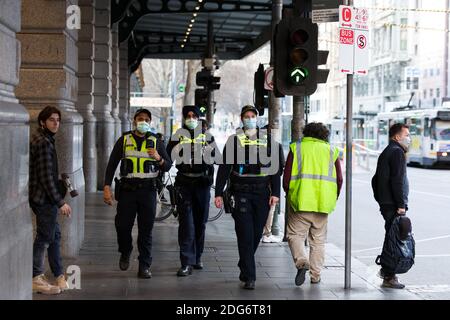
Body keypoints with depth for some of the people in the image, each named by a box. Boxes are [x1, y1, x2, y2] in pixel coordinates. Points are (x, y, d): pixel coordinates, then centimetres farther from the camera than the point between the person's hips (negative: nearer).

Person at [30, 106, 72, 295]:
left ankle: (59, 276, 23)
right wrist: (60, 202, -20)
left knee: (55, 235, 15)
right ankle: (36, 279, 6)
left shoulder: (44, 139, 13)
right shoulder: (43, 143, -18)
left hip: (42, 197, 10)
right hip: (45, 198, -10)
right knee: (45, 237, -2)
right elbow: (46, 177, -22)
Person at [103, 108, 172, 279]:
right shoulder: (124, 140, 8)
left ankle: (144, 266, 7)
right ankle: (125, 254, 26)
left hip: (148, 190, 0)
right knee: (123, 226, -3)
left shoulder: (156, 142, 10)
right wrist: (107, 187, -6)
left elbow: (168, 166, 10)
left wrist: (159, 159, -12)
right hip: (127, 188, 0)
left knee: (146, 230, 1)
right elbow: (112, 164, 4)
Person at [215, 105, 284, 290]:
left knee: (257, 233, 8)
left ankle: (244, 266, 31)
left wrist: (275, 193, 0)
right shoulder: (234, 140, 5)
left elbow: (275, 167, 9)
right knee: (245, 235, -8)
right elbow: (224, 168, 4)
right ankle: (249, 277, -7)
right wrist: (219, 193, -2)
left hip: (262, 193, 2)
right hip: (241, 193, -2)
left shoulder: (268, 140, 9)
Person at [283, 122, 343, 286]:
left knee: (295, 234, 6)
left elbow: (287, 176, 0)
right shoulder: (331, 150, 10)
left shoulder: (296, 148, 5)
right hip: (323, 204, 2)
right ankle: (315, 275, 12)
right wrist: (332, 199, 17)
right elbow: (339, 179, 6)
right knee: (318, 240, 12)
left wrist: (290, 195, 15)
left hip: (300, 202, -2)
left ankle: (301, 262, -18)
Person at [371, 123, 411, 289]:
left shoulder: (385, 153, 21)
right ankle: (389, 277, -7)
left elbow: (376, 180, 25)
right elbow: (398, 180, -19)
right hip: (394, 205, -10)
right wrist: (401, 205, -19)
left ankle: (386, 269, 25)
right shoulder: (397, 152, -11)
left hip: (385, 204, 10)